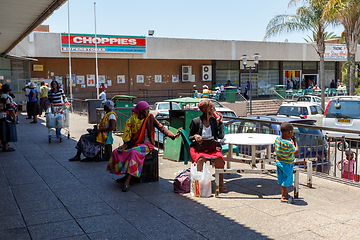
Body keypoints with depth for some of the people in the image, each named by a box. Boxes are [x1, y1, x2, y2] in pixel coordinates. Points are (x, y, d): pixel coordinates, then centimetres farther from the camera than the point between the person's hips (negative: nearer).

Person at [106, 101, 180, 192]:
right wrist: (126, 144, -4)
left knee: (134, 153, -34)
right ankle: (126, 175, -1)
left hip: (146, 144, -5)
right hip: (134, 143, 5)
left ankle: (127, 182, -35)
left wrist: (173, 136, -22)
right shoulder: (133, 118, 4)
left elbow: (161, 128, -9)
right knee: (117, 152, -9)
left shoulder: (150, 118, -4)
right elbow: (128, 132, 9)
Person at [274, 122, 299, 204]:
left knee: (282, 179, 20)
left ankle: (285, 193, 36)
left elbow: (274, 148, 10)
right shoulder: (289, 143, -27)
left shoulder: (277, 139, -4)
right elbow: (297, 151, -21)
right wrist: (295, 141, -13)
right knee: (286, 180, 7)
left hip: (278, 162, 8)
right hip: (287, 164, -8)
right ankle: (284, 197, 17)